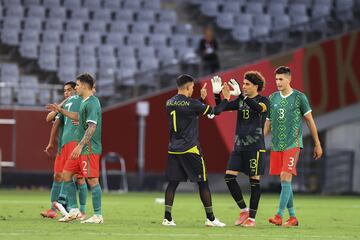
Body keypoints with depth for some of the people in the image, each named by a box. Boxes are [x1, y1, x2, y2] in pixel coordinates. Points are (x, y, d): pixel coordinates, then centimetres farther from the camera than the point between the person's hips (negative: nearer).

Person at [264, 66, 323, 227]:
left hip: (292, 144, -5)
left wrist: (317, 145, 6)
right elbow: (268, 124, 16)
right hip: (276, 146, 5)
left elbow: (310, 121, 5)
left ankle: (279, 216, -19)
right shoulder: (272, 98, 10)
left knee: (285, 177, -16)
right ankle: (293, 217, 13)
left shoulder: (299, 97, -1)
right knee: (284, 180, 5)